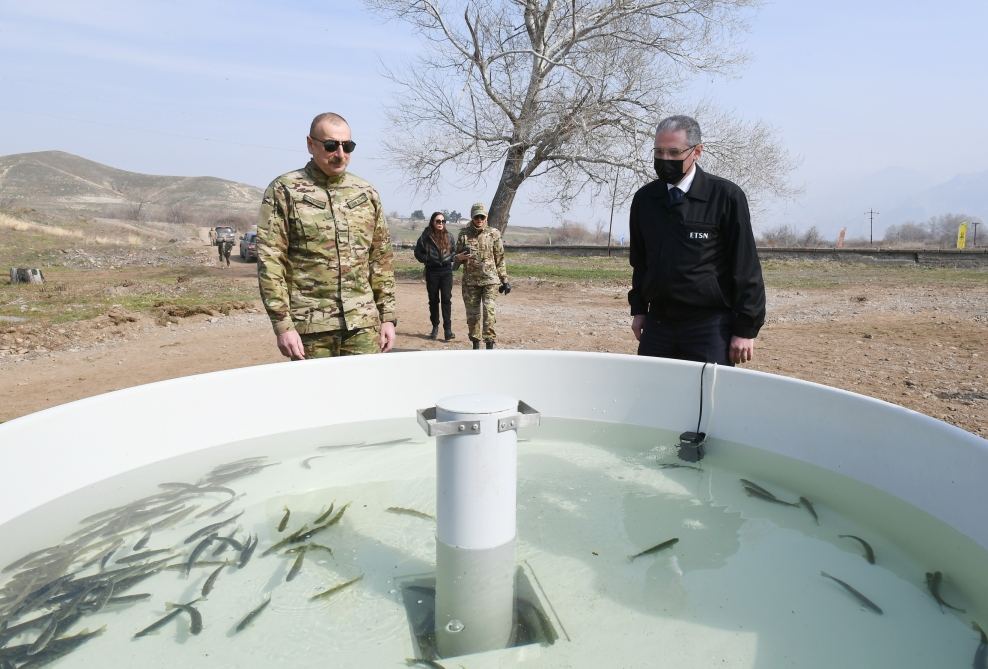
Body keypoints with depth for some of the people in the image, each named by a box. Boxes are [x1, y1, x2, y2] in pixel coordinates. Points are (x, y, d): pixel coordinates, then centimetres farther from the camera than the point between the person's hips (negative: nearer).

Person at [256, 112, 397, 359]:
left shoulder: (366, 193, 11)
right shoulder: (284, 190, -1)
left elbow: (382, 260, 13)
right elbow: (270, 261, -6)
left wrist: (388, 317, 8)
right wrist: (283, 324, -12)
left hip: (364, 324, 3)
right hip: (310, 326, -3)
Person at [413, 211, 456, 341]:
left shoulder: (448, 236, 5)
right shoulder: (426, 236, -3)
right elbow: (418, 252, 3)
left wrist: (451, 258, 0)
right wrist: (427, 260, -6)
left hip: (446, 270, 1)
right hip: (432, 271, -1)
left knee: (446, 299, -6)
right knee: (433, 300, 7)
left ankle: (448, 329, -4)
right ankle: (435, 327, 19)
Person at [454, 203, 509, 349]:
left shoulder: (494, 234, 2)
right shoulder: (464, 234, 6)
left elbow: (500, 260, 5)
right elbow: (457, 258, 13)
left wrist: (505, 281, 3)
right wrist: (460, 257, -12)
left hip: (490, 280, -2)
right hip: (470, 281, 2)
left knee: (488, 312, -13)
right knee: (472, 314, 7)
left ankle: (490, 345, -8)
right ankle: (475, 345, 20)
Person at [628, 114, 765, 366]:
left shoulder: (726, 197, -6)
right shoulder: (644, 198, 8)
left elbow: (745, 267, -6)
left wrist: (745, 329, -8)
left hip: (710, 326, -4)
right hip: (658, 322, 4)